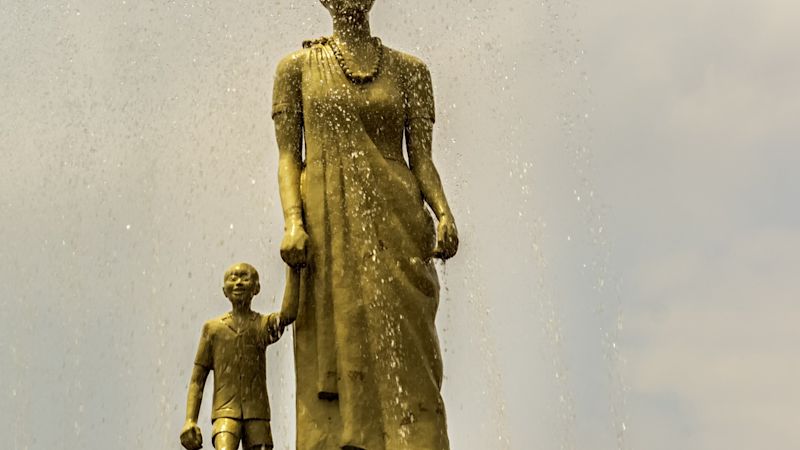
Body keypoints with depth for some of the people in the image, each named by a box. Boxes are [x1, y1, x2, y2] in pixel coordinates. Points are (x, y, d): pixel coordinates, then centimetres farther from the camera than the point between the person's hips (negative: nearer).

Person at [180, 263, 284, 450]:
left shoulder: (265, 324, 9)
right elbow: (197, 379, 10)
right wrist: (190, 420, -3)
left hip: (257, 414, 1)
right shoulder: (213, 328, 11)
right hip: (225, 412, -1)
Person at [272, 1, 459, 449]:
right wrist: (292, 222, -10)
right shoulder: (297, 67, 13)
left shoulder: (409, 70, 15)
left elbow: (421, 158, 10)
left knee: (406, 363, -8)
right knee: (334, 358, -6)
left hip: (396, 226, 1)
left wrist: (444, 213, -8)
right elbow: (288, 156, 6)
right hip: (326, 225, -1)